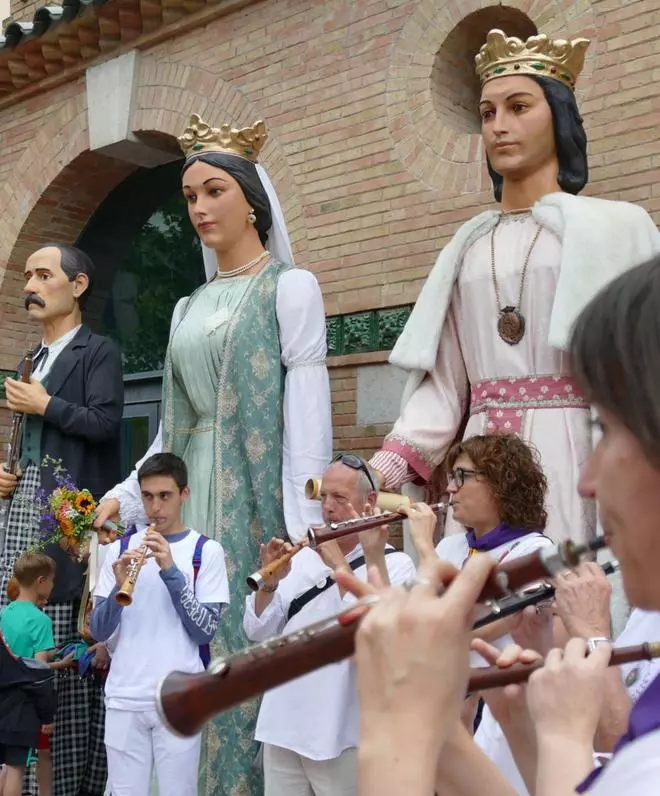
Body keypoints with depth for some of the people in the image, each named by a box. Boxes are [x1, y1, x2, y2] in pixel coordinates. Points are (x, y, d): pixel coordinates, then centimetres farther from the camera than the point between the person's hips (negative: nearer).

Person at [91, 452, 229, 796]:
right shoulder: (120, 548, 8)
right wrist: (120, 586, -16)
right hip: (124, 698, 2)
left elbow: (206, 631, -8)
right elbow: (98, 630, 3)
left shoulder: (206, 551, 0)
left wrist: (171, 572, -17)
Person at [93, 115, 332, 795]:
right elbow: (175, 422, 17)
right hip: (195, 490, 6)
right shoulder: (190, 307, 18)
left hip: (259, 490, -6)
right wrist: (127, 495, 8)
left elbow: (307, 406, -8)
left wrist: (306, 519, -16)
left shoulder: (290, 286, -1)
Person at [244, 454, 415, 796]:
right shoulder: (303, 557, 7)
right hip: (281, 729, 5)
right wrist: (269, 582, -14)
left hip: (342, 736, -4)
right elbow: (258, 632, 3)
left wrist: (341, 569, -20)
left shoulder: (395, 565, -7)